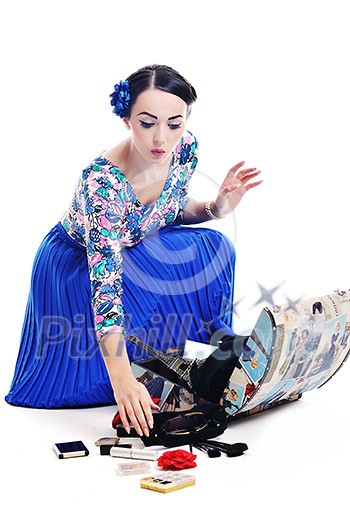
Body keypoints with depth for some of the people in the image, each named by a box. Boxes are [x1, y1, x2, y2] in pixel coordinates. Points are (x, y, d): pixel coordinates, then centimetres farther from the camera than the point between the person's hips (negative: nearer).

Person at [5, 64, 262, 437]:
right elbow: (104, 283, -44)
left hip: (134, 246, 6)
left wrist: (216, 207, -18)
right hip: (76, 263, -5)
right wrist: (122, 380, -50)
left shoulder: (186, 147, -19)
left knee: (214, 250, -15)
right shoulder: (103, 181, -40)